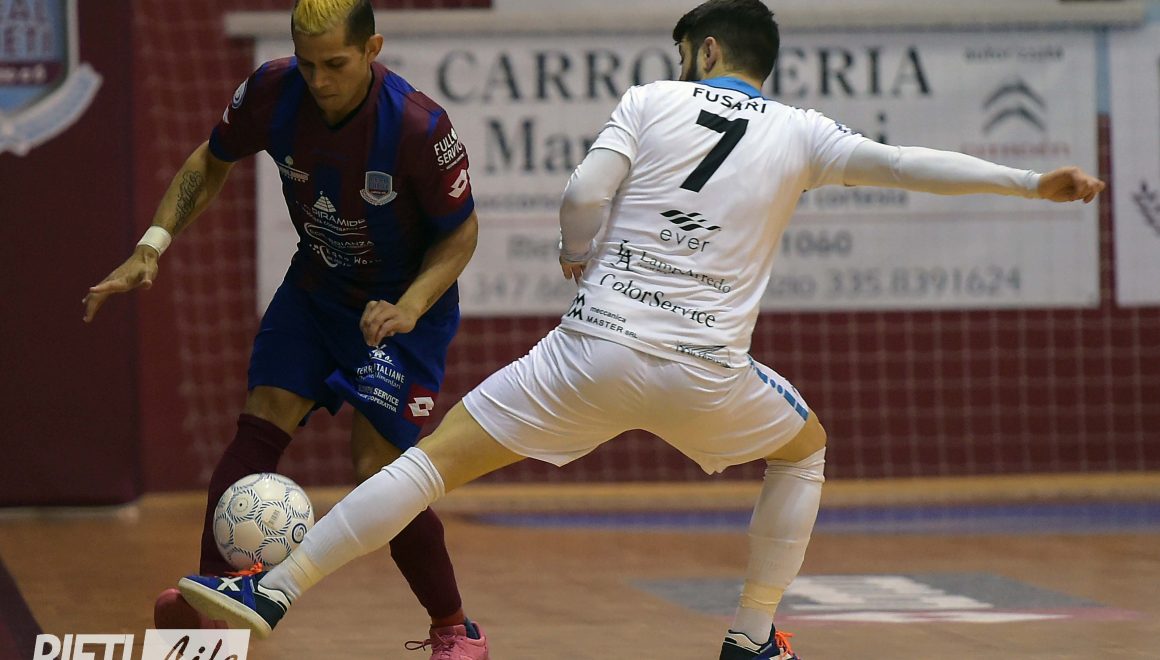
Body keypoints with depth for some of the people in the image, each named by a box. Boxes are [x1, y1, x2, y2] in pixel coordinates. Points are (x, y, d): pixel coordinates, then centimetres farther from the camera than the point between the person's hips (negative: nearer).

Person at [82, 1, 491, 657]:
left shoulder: (420, 128, -29)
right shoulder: (273, 92, -17)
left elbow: (460, 232, -14)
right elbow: (211, 163, 3)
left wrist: (409, 306, -28)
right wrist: (152, 247, -7)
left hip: (406, 305, -5)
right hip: (317, 286, 5)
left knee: (377, 468, -13)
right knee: (259, 427, -13)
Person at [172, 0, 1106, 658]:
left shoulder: (653, 101, 7)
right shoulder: (800, 135, 8)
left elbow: (584, 194, -4)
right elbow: (907, 165, 2)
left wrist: (577, 256, 17)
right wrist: (1032, 183, 8)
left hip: (594, 350, -1)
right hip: (705, 373, 1)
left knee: (434, 459, 3)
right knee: (805, 447, 30)